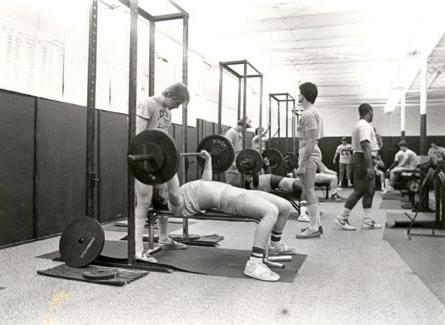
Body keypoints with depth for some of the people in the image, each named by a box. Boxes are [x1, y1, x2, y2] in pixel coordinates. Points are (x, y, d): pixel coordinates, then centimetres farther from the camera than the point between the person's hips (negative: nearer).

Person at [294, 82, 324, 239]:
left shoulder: (309, 114, -15)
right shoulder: (312, 112, 17)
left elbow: (310, 142, -21)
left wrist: (302, 164, -22)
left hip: (308, 157, -11)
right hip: (310, 156, 11)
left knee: (309, 192, -6)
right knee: (310, 191, 15)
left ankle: (313, 228, -1)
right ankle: (316, 225, 22)